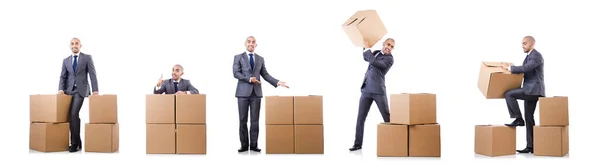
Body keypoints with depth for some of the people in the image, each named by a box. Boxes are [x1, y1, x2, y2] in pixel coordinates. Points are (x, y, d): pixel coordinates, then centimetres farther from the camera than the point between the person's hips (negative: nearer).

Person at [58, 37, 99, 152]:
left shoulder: (87, 58, 3)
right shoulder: (66, 60, 14)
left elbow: (92, 75, -2)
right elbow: (63, 76, 10)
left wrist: (95, 90, -11)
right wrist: (61, 89, -8)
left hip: (81, 90, -4)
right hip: (69, 91, 4)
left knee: (73, 114, -16)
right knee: (71, 116, 1)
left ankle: (75, 144, -9)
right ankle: (77, 142, 12)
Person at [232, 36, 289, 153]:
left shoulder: (260, 59, 14)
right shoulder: (238, 57, 6)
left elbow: (265, 75, 10)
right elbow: (236, 73, -6)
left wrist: (277, 82, -3)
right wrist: (249, 79, -18)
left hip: (256, 92, 2)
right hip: (243, 92, -2)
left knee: (254, 120, 1)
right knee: (243, 120, 0)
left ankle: (254, 145, 6)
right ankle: (244, 145, 6)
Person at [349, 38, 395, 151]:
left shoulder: (389, 59, -7)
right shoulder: (376, 53, 15)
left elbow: (374, 62, -21)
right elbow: (366, 58, 36)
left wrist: (368, 48, -9)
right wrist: (365, 47, 19)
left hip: (378, 91, -6)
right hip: (366, 90, 6)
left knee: (387, 118, -3)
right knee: (360, 117, 3)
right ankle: (358, 143, 7)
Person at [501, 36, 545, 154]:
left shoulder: (536, 56, -11)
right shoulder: (529, 56, 21)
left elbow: (525, 68, -24)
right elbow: (525, 72, 23)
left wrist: (509, 68, -15)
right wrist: (510, 70, 11)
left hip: (533, 90, -10)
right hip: (530, 90, 10)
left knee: (509, 94, -20)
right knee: (529, 118, 7)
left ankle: (518, 119, -12)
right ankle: (531, 146, 8)